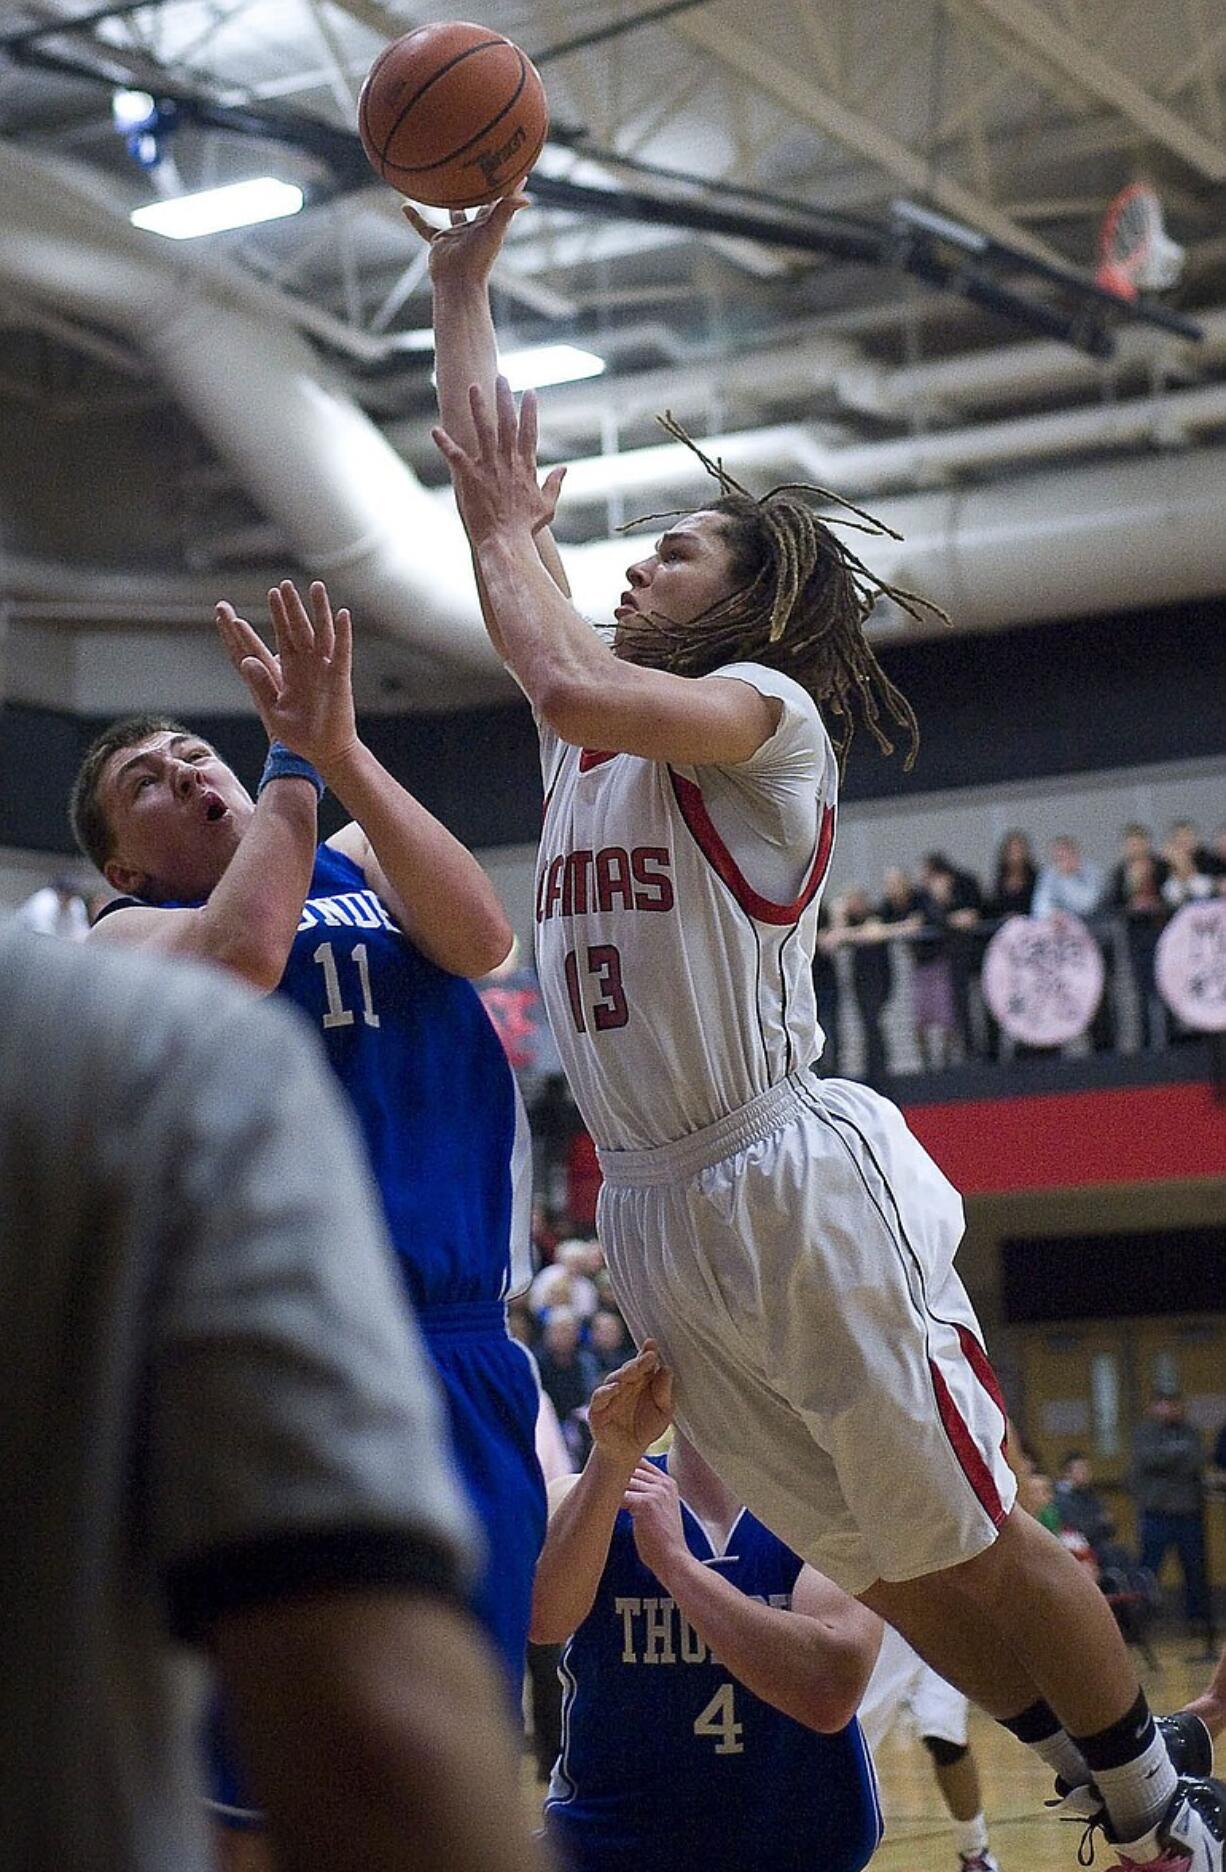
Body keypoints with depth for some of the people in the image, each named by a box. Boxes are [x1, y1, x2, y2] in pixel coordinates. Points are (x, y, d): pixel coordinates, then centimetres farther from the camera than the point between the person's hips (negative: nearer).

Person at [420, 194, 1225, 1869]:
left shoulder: (768, 705, -6)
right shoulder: (593, 729, 14)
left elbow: (571, 687, -26)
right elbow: (493, 472, 16)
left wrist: (508, 529, -10)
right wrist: (460, 277, 16)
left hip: (798, 1184, -7)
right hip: (656, 1213, 7)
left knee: (977, 1550, 1)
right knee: (882, 1571, 11)